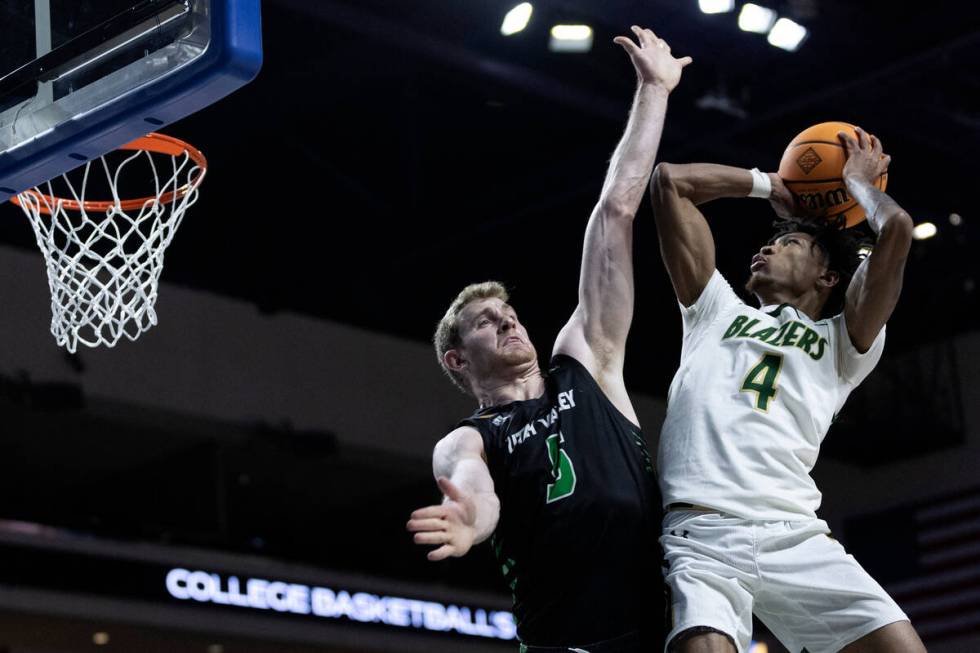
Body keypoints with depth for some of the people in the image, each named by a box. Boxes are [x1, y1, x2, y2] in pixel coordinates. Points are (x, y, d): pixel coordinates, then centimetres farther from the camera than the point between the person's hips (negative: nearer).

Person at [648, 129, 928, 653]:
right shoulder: (718, 311, 28)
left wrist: (858, 181, 28)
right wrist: (774, 186, 37)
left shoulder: (843, 343, 23)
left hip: (797, 539, 1)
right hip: (701, 537, 0)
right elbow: (669, 180, 28)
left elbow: (896, 230, 8)